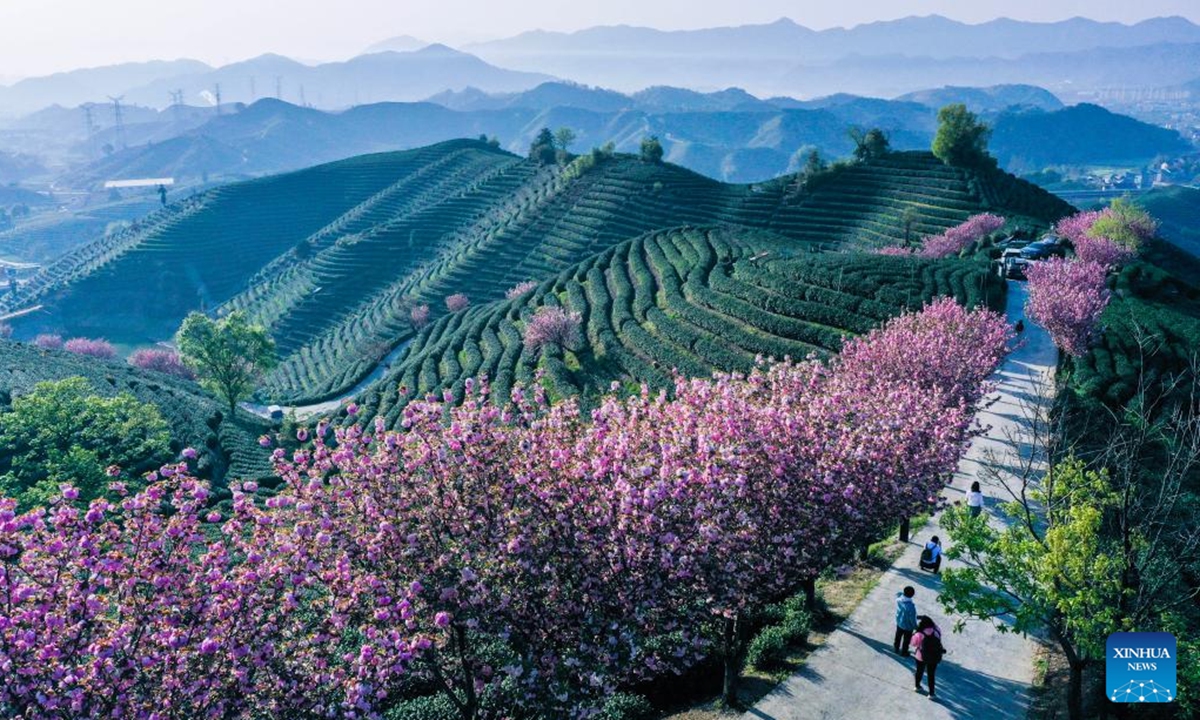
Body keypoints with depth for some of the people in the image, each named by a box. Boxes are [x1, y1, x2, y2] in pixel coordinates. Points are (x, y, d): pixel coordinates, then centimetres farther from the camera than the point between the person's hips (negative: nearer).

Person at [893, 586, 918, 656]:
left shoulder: (898, 599, -25)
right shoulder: (911, 606, -41)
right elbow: (912, 619, -26)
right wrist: (915, 627, -11)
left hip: (899, 622, 5)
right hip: (907, 626, -5)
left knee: (898, 636, 30)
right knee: (906, 640, 23)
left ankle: (896, 648, 52)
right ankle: (904, 652, 44)